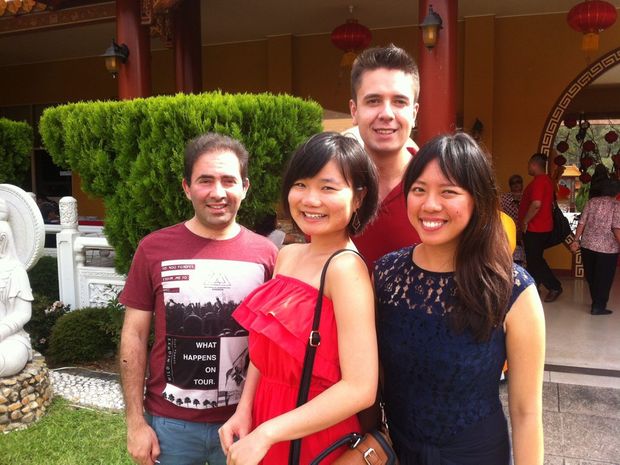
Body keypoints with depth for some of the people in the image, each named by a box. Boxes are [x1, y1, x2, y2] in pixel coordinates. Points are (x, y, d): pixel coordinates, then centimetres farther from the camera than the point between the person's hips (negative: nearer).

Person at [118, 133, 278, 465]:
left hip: (244, 420, 0)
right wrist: (135, 421, -3)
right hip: (169, 422, 0)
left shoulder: (265, 254, -6)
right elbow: (134, 336, -2)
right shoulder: (154, 248, -7)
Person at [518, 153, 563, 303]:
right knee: (534, 259, 15)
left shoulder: (538, 181, -19)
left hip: (535, 228, -10)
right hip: (542, 227, 10)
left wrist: (524, 221, -18)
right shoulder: (547, 180, 14)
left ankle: (554, 286, 4)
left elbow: (536, 204, -30)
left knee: (535, 260, -2)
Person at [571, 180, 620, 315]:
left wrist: (576, 240, 6)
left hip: (587, 244, 5)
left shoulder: (591, 202, 7)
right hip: (607, 248, -4)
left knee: (591, 276, 17)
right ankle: (598, 307, 9)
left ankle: (596, 302, 32)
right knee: (604, 278, 7)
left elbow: (582, 223, 3)